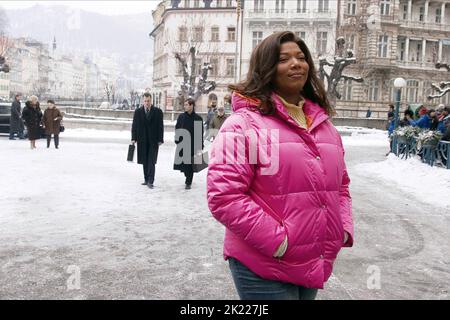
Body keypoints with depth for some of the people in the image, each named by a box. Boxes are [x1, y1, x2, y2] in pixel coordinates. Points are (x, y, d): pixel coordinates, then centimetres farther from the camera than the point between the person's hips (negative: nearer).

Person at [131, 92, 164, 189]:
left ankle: (150, 181, -8)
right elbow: (134, 126, 7)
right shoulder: (138, 111, 6)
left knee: (151, 161, -7)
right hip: (142, 140, 3)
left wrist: (160, 140, -6)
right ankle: (146, 179, 18)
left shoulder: (158, 111, 1)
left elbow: (160, 126, 0)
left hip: (153, 141, -3)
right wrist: (133, 138, -2)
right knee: (145, 162, 9)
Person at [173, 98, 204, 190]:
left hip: (192, 145, -3)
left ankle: (188, 183, 9)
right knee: (183, 163, 10)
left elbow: (200, 133, -3)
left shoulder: (198, 118, -5)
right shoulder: (181, 117, 4)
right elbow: (177, 129, 9)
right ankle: (188, 178, 33)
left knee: (190, 164, 0)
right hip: (182, 144, 3)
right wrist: (177, 140, 0)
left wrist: (200, 147, -6)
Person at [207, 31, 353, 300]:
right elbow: (224, 196, -20)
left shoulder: (323, 123, 9)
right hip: (265, 268, -7)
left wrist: (344, 228, 2)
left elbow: (340, 184, 18)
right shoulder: (244, 123, -13)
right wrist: (278, 241, -20)